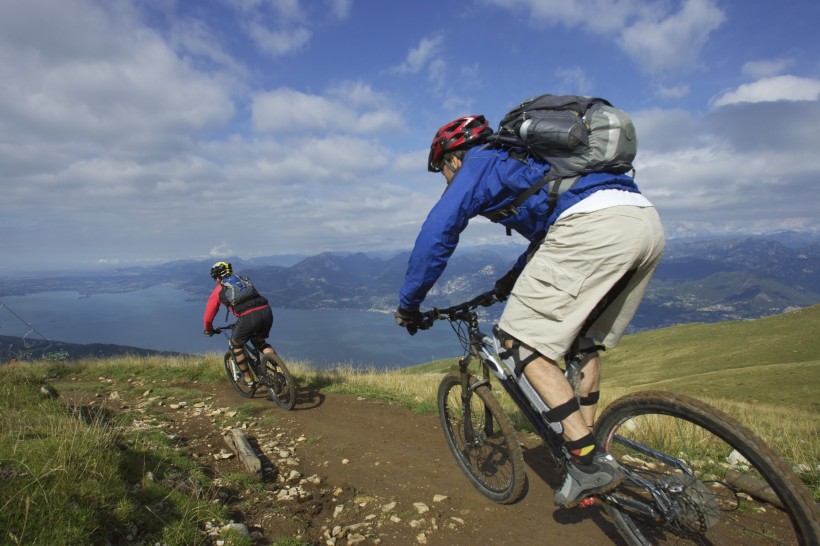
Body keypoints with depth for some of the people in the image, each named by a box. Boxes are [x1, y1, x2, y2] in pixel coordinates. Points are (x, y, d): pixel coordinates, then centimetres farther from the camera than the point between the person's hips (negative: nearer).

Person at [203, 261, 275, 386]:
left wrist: (209, 330, 45)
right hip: (266, 311, 5)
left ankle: (248, 379, 26)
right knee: (259, 342, 29)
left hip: (249, 317, -5)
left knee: (236, 345, 23)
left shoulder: (218, 290, 18)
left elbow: (208, 317, 24)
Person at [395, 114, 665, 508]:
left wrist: (408, 304, 15)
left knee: (522, 341, 0)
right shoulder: (519, 158, 37)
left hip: (592, 225, -10)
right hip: (648, 223, 10)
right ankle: (588, 442, 27)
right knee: (584, 339, 23)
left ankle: (589, 462, 1)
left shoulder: (477, 164, 13)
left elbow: (435, 236, 4)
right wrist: (513, 279, 55)